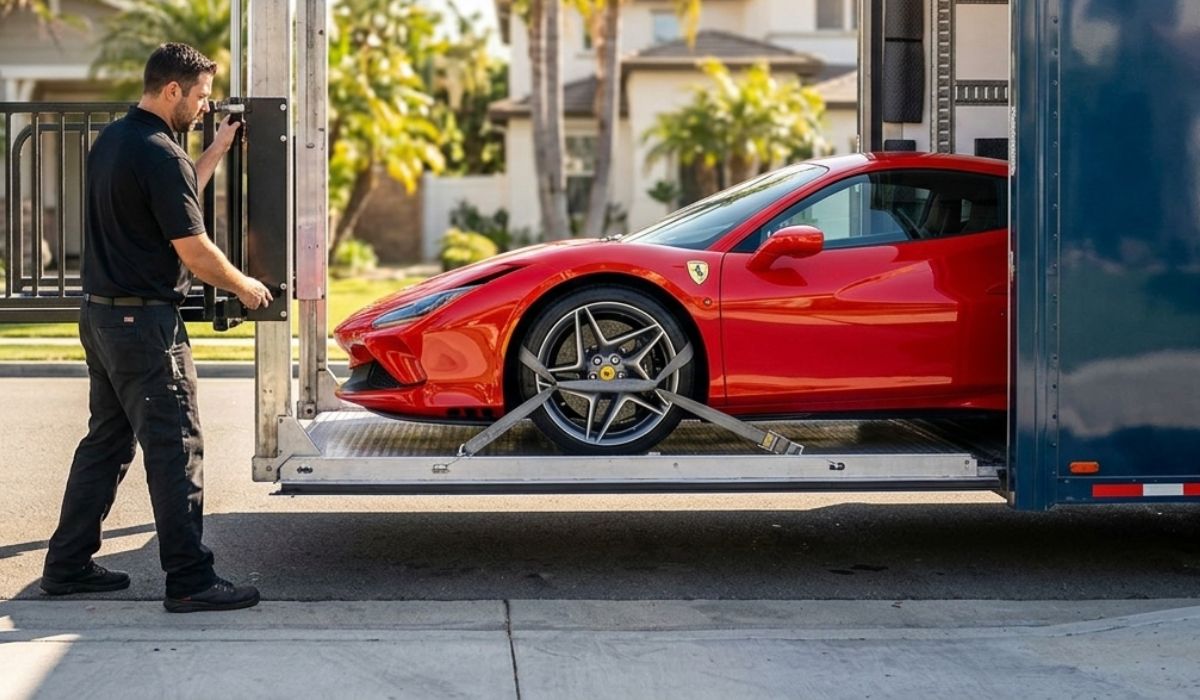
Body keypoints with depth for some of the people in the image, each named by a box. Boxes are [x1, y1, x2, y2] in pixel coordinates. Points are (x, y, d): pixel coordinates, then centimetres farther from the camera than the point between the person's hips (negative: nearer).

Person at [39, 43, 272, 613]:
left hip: (100, 313, 10)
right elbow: (194, 251, -17)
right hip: (144, 323, -10)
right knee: (175, 449, -5)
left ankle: (67, 566, 21)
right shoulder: (159, 155, -18)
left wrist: (217, 150, 23)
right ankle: (190, 581, -2)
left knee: (107, 442, 16)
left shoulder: (112, 139, 11)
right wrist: (244, 286, -2)